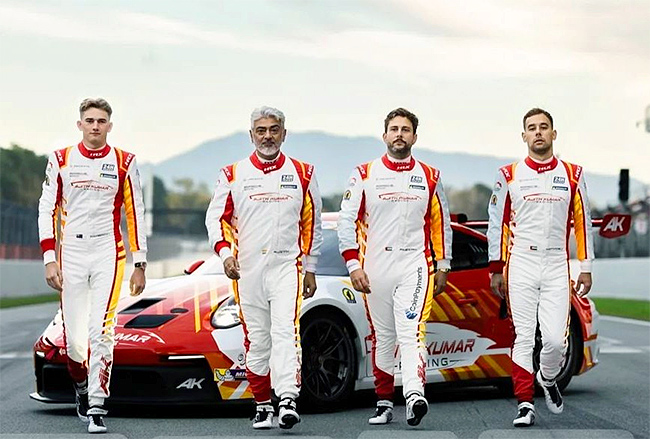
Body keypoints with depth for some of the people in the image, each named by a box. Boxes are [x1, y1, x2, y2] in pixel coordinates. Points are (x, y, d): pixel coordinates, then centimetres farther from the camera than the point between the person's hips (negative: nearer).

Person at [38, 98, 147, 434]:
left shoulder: (123, 163, 6)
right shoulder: (61, 160, 7)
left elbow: (135, 215, 8)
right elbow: (47, 210, 7)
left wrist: (140, 264, 4)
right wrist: (49, 258, -2)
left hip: (108, 254, -1)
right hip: (71, 254, 1)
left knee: (101, 332, -13)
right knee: (74, 336, 3)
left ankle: (96, 408, -9)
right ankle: (81, 390, 30)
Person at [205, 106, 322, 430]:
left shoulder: (302, 174, 9)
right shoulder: (233, 175, 8)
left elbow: (312, 224, 13)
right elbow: (216, 217, 9)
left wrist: (310, 268, 11)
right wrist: (225, 253, -7)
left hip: (287, 265, -1)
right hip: (247, 269, 1)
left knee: (286, 330, -17)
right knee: (256, 339, 5)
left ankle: (287, 402, -26)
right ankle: (262, 405, 16)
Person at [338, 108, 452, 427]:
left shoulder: (429, 177, 9)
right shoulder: (365, 175, 5)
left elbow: (441, 224, 16)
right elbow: (347, 220, 3)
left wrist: (442, 266, 12)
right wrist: (353, 265, -5)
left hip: (414, 265, -1)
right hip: (374, 268, 1)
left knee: (411, 331, -17)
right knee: (382, 337, 9)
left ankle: (415, 396, -32)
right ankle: (384, 403, 18)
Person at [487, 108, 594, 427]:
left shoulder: (572, 175, 7)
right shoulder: (509, 175, 5)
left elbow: (582, 223, 10)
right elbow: (497, 223, 8)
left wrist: (586, 267, 7)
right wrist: (496, 269, 5)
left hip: (556, 268, 1)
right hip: (520, 266, 0)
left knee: (556, 338, -7)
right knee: (523, 337, -3)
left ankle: (548, 379, 24)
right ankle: (525, 404, 3)